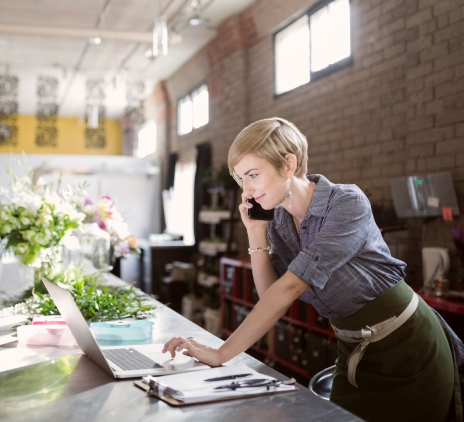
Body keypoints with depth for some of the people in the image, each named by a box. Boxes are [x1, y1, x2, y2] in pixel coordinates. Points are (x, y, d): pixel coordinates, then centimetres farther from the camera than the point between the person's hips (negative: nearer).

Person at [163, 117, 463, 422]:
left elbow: (290, 288, -31)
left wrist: (221, 354, -33)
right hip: (354, 354, 6)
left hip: (407, 348, -6)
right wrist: (256, 233, -13)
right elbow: (273, 298, -4)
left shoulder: (347, 203, -24)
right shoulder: (278, 222, -2)